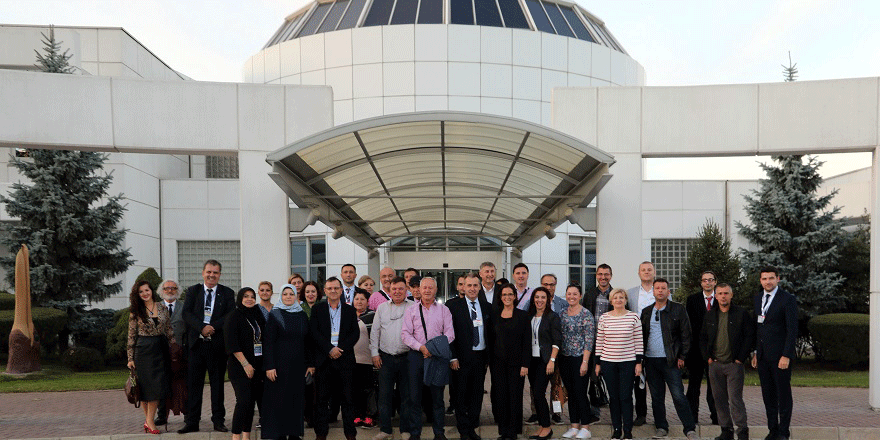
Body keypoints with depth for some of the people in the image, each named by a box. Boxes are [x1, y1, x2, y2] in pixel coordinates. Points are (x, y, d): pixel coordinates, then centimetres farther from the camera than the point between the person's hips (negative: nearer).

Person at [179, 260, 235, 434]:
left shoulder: (227, 293, 6)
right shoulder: (193, 291, 9)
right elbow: (186, 313, -3)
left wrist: (212, 327, -18)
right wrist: (202, 328, -17)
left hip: (218, 345, -1)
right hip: (196, 343, 1)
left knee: (217, 383, 7)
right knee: (193, 383, 3)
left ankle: (218, 421, 14)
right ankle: (192, 422, 11)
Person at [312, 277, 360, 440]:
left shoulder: (350, 310, 11)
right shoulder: (317, 309, 8)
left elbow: (355, 333, 3)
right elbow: (314, 333, -2)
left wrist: (341, 348, -11)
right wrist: (330, 349, -13)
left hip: (345, 359, 1)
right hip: (323, 359, 0)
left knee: (347, 398, 3)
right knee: (322, 398, 3)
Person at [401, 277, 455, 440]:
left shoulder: (443, 310, 8)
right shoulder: (411, 310, 8)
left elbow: (449, 334, 1)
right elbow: (406, 334, 2)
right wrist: (421, 347, -13)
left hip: (438, 356, 0)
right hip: (416, 355, 0)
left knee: (437, 396, 4)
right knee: (415, 395, 2)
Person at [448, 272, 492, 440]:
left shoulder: (487, 307, 9)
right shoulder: (453, 305, -4)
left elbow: (491, 333, 11)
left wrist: (489, 356, 5)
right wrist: (453, 357, -12)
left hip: (481, 357, 4)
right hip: (462, 357, -4)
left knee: (477, 394, 11)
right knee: (460, 395, 4)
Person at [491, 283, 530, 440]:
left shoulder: (522, 315, -1)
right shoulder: (494, 314, 7)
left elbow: (527, 342, -3)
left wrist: (525, 364, -9)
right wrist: (490, 360, 3)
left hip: (515, 362, -2)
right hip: (498, 361, 2)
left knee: (514, 396, 1)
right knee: (500, 396, 4)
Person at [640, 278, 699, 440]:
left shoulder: (678, 309, 1)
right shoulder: (646, 312, 11)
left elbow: (685, 334, 0)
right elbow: (642, 335, 14)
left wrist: (682, 356, -6)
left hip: (670, 360, -4)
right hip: (651, 360, 4)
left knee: (678, 396, -6)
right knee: (657, 396, 9)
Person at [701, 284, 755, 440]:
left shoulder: (741, 313, -1)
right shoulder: (710, 315, 11)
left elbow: (750, 336, -3)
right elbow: (702, 338, 16)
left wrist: (740, 359, -7)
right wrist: (707, 357, 6)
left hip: (734, 364, -4)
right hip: (715, 364, 4)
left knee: (735, 399, -7)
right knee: (719, 399, 7)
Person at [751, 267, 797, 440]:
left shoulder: (788, 299, -7)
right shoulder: (757, 299, 12)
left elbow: (792, 329, -11)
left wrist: (786, 356, -16)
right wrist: (755, 352, 11)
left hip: (780, 355, -6)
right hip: (762, 355, 6)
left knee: (783, 394, 3)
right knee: (768, 394, 10)